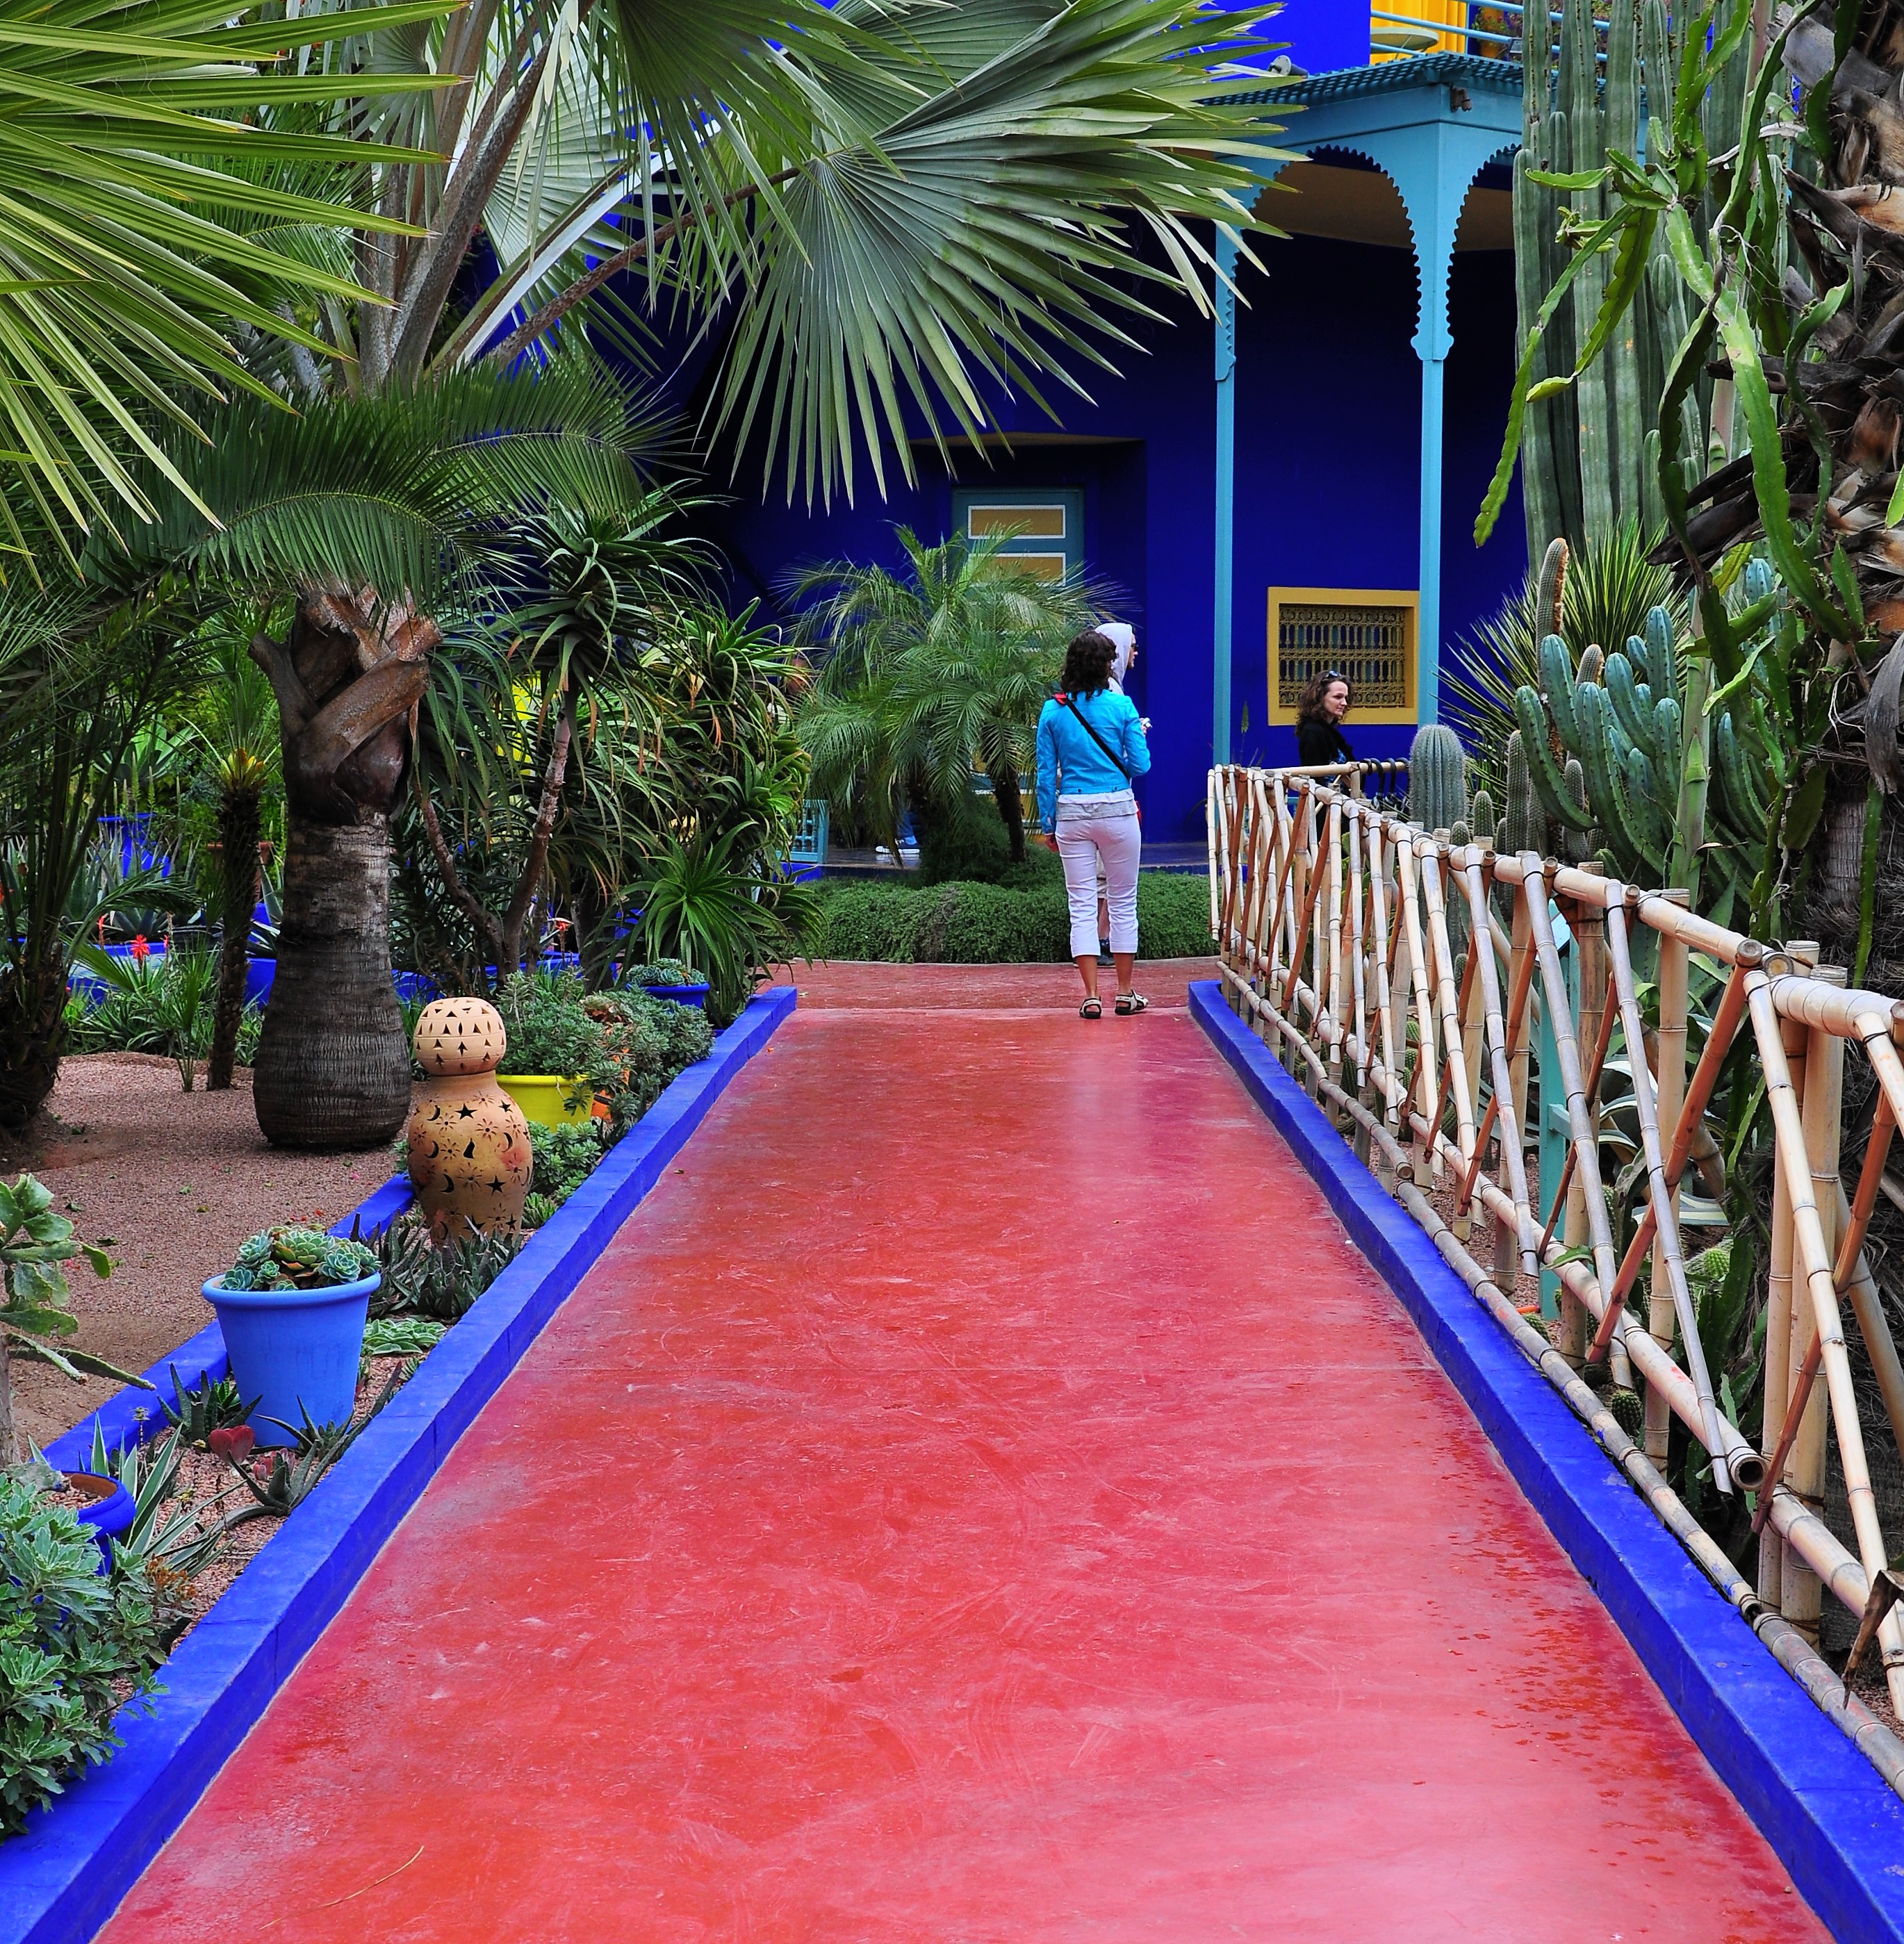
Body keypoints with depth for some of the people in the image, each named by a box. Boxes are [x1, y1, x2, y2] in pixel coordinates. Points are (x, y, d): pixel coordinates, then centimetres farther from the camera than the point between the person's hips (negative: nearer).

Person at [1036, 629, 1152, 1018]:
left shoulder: (1053, 710, 1)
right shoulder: (1121, 706, -6)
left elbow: (1046, 773, 2)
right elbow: (1140, 765, -3)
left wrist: (1049, 824, 10)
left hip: (1071, 813, 2)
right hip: (1117, 810, -1)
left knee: (1082, 906, 4)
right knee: (1123, 902, 10)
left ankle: (1091, 996, 0)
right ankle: (1125, 993, 15)